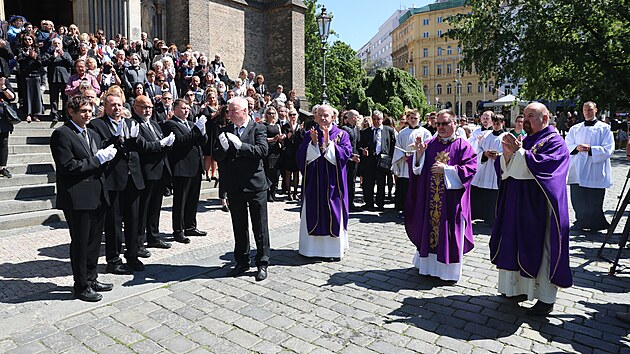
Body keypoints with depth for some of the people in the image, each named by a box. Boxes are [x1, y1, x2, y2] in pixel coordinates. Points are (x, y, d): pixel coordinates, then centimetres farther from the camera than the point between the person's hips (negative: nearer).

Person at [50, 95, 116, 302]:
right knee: (80, 243, 3)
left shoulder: (93, 135, 17)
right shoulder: (61, 134, -9)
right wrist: (98, 159, -16)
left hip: (97, 197, 8)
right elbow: (68, 166, -18)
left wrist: (106, 155, -2)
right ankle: (81, 286, 16)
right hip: (77, 199, -8)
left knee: (94, 241, 16)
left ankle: (91, 279, 31)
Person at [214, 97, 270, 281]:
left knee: (260, 227, 4)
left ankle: (262, 263, 17)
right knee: (239, 227, 14)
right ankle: (242, 262, 27)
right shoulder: (224, 131, 8)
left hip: (255, 184, -4)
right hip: (234, 187, 4)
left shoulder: (258, 128, -3)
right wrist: (223, 147, -16)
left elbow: (263, 150, -17)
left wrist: (239, 145, -21)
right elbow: (217, 157, 4)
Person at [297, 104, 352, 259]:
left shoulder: (341, 135, 4)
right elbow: (302, 156, -1)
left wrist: (328, 142, -17)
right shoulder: (309, 135, 8)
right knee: (313, 214, 5)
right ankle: (312, 246, 16)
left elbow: (346, 154, -11)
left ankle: (335, 248, 13)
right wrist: (313, 143, -15)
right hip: (313, 181, 2)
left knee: (333, 214, 2)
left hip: (333, 182, -1)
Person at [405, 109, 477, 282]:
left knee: (448, 232, 2)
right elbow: (417, 169, 6)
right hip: (429, 198, 3)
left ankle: (449, 270, 15)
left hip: (451, 198, -3)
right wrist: (419, 153, -11)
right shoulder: (429, 144, 9)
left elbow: (470, 168, -10)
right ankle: (428, 264, 24)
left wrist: (446, 169, -15)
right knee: (429, 227, 9)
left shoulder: (462, 145, -1)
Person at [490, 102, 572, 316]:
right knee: (517, 247, 11)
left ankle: (546, 299, 11)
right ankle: (520, 288, 24)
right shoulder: (523, 141, 14)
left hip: (539, 208, -7)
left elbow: (539, 166, -22)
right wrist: (507, 153, -8)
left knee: (539, 249, -1)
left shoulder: (554, 142, -6)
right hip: (517, 204, 7)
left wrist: (518, 151, -20)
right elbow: (505, 169, 9)